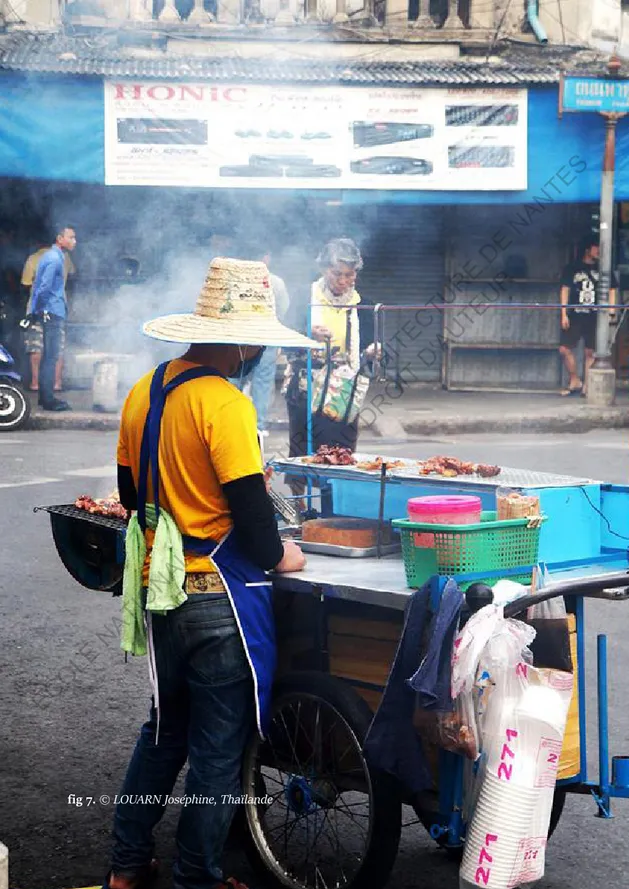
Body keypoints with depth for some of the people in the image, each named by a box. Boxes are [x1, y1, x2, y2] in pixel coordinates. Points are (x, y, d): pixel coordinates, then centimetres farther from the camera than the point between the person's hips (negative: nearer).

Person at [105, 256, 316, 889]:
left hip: (158, 588, 8)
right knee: (219, 748, 6)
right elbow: (250, 504, -20)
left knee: (164, 729, 22)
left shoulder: (143, 392, 5)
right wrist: (278, 555, -2)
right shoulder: (225, 404, -20)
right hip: (219, 596, -8)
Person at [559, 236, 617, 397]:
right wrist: (564, 314, -2)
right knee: (564, 349, -5)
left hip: (595, 317, 0)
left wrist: (611, 314, -2)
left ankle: (586, 386, 5)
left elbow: (612, 291, 8)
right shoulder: (572, 268, 5)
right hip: (574, 316, 0)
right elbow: (565, 290, 5)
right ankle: (575, 381, 12)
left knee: (591, 352, -2)